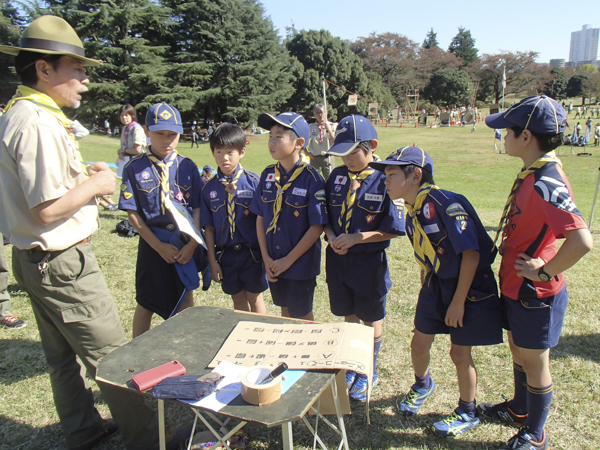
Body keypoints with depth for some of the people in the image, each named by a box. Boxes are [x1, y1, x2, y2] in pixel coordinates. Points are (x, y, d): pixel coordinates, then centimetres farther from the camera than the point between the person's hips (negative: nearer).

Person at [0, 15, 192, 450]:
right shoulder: (38, 124, -22)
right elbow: (46, 208, -26)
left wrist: (81, 175, 9)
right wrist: (94, 185, -12)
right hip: (61, 262, -11)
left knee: (63, 353, 21)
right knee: (112, 354, 1)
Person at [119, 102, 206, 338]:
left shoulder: (188, 166, 0)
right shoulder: (134, 168, -5)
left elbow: (198, 207, -1)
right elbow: (132, 213, -6)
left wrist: (192, 244, -12)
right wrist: (159, 246, -12)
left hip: (187, 243, 2)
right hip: (153, 244, -2)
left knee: (185, 299, 14)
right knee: (146, 304, 10)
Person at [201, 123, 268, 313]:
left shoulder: (253, 181, -8)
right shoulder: (209, 188, -1)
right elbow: (209, 228, 1)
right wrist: (212, 261, 0)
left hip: (252, 252, -2)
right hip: (226, 254, 3)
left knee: (255, 299, 12)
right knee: (238, 301, 17)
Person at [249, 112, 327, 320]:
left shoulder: (311, 178, -17)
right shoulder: (267, 175, -2)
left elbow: (317, 227, -17)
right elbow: (260, 218, 3)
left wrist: (288, 260, -14)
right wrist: (266, 257, -4)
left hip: (301, 264, -4)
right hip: (274, 263, 5)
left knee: (301, 315, 13)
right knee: (285, 310, 23)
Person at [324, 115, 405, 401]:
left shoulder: (385, 180, -15)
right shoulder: (337, 176, 1)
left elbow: (393, 229, -14)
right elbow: (325, 216, 8)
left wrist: (356, 238, -20)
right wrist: (332, 237, -11)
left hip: (369, 261, -4)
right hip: (337, 258, 5)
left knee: (371, 319, 14)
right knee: (349, 316, 19)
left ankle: (369, 372, 35)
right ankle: (351, 367, 40)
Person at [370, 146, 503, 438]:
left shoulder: (444, 203, -27)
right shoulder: (411, 211, -1)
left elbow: (471, 253, -25)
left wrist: (458, 301, -21)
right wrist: (426, 290, 15)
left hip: (469, 286, -7)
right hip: (436, 283, 7)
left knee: (459, 353, 5)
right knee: (419, 343, 13)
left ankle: (467, 413, 31)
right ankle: (422, 384, 46)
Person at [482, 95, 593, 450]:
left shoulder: (546, 183, -28)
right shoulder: (531, 174, 3)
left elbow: (582, 241, -37)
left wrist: (544, 272, -24)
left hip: (535, 294, -9)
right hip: (516, 287, 9)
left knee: (534, 363, 11)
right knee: (519, 352, 26)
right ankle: (519, 410, 49)